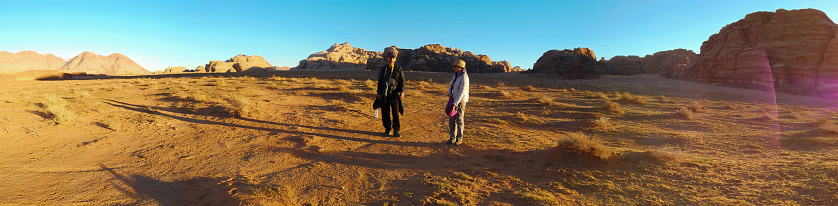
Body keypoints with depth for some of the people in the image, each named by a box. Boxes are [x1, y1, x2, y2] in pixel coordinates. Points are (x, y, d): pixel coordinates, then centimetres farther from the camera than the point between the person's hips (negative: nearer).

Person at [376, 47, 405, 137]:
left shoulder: (398, 69, 8)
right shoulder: (383, 69, 14)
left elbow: (402, 80, 5)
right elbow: (379, 81, 16)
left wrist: (402, 91, -5)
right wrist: (379, 93, 8)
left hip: (394, 93, -2)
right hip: (384, 93, 3)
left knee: (395, 112, -6)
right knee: (385, 112, 4)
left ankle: (396, 130, -1)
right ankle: (387, 129, 17)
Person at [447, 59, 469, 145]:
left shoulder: (464, 77, -20)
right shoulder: (456, 75, 8)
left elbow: (461, 92, -25)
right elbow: (451, 85, 16)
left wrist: (455, 104, -27)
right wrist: (449, 92, -6)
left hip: (461, 101, -8)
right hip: (454, 99, 8)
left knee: (459, 120, 0)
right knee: (451, 119, 8)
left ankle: (459, 139, 13)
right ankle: (452, 137, 19)